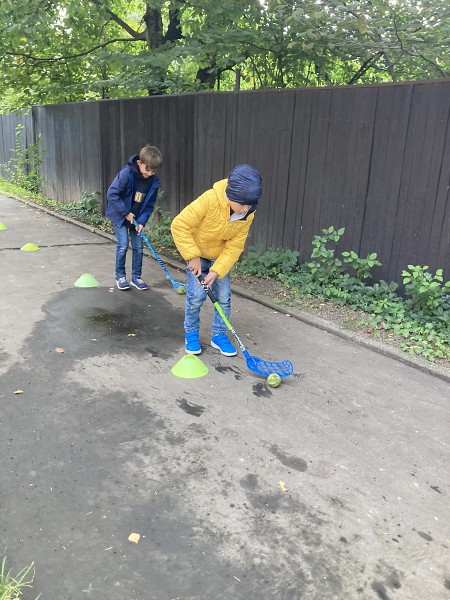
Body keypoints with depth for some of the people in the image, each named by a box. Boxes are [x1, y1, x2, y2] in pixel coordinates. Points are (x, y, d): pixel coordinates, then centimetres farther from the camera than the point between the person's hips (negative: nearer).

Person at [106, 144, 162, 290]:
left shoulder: (154, 182, -12)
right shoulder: (126, 174, -26)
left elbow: (149, 205, -3)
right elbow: (112, 194, -23)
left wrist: (142, 222, -14)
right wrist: (125, 213, -21)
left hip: (136, 218, 4)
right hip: (120, 216, -4)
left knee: (138, 247, 4)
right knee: (123, 245, -8)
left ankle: (136, 277, 17)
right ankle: (120, 276, 9)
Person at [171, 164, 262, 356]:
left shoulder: (248, 214, -20)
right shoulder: (209, 200, -35)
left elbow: (234, 246, -17)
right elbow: (179, 226, -30)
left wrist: (217, 270, -27)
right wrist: (193, 257, -27)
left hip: (220, 256, 4)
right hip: (196, 254, -3)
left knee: (224, 297, 0)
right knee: (197, 295, -9)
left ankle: (219, 335, 18)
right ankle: (191, 333, 13)